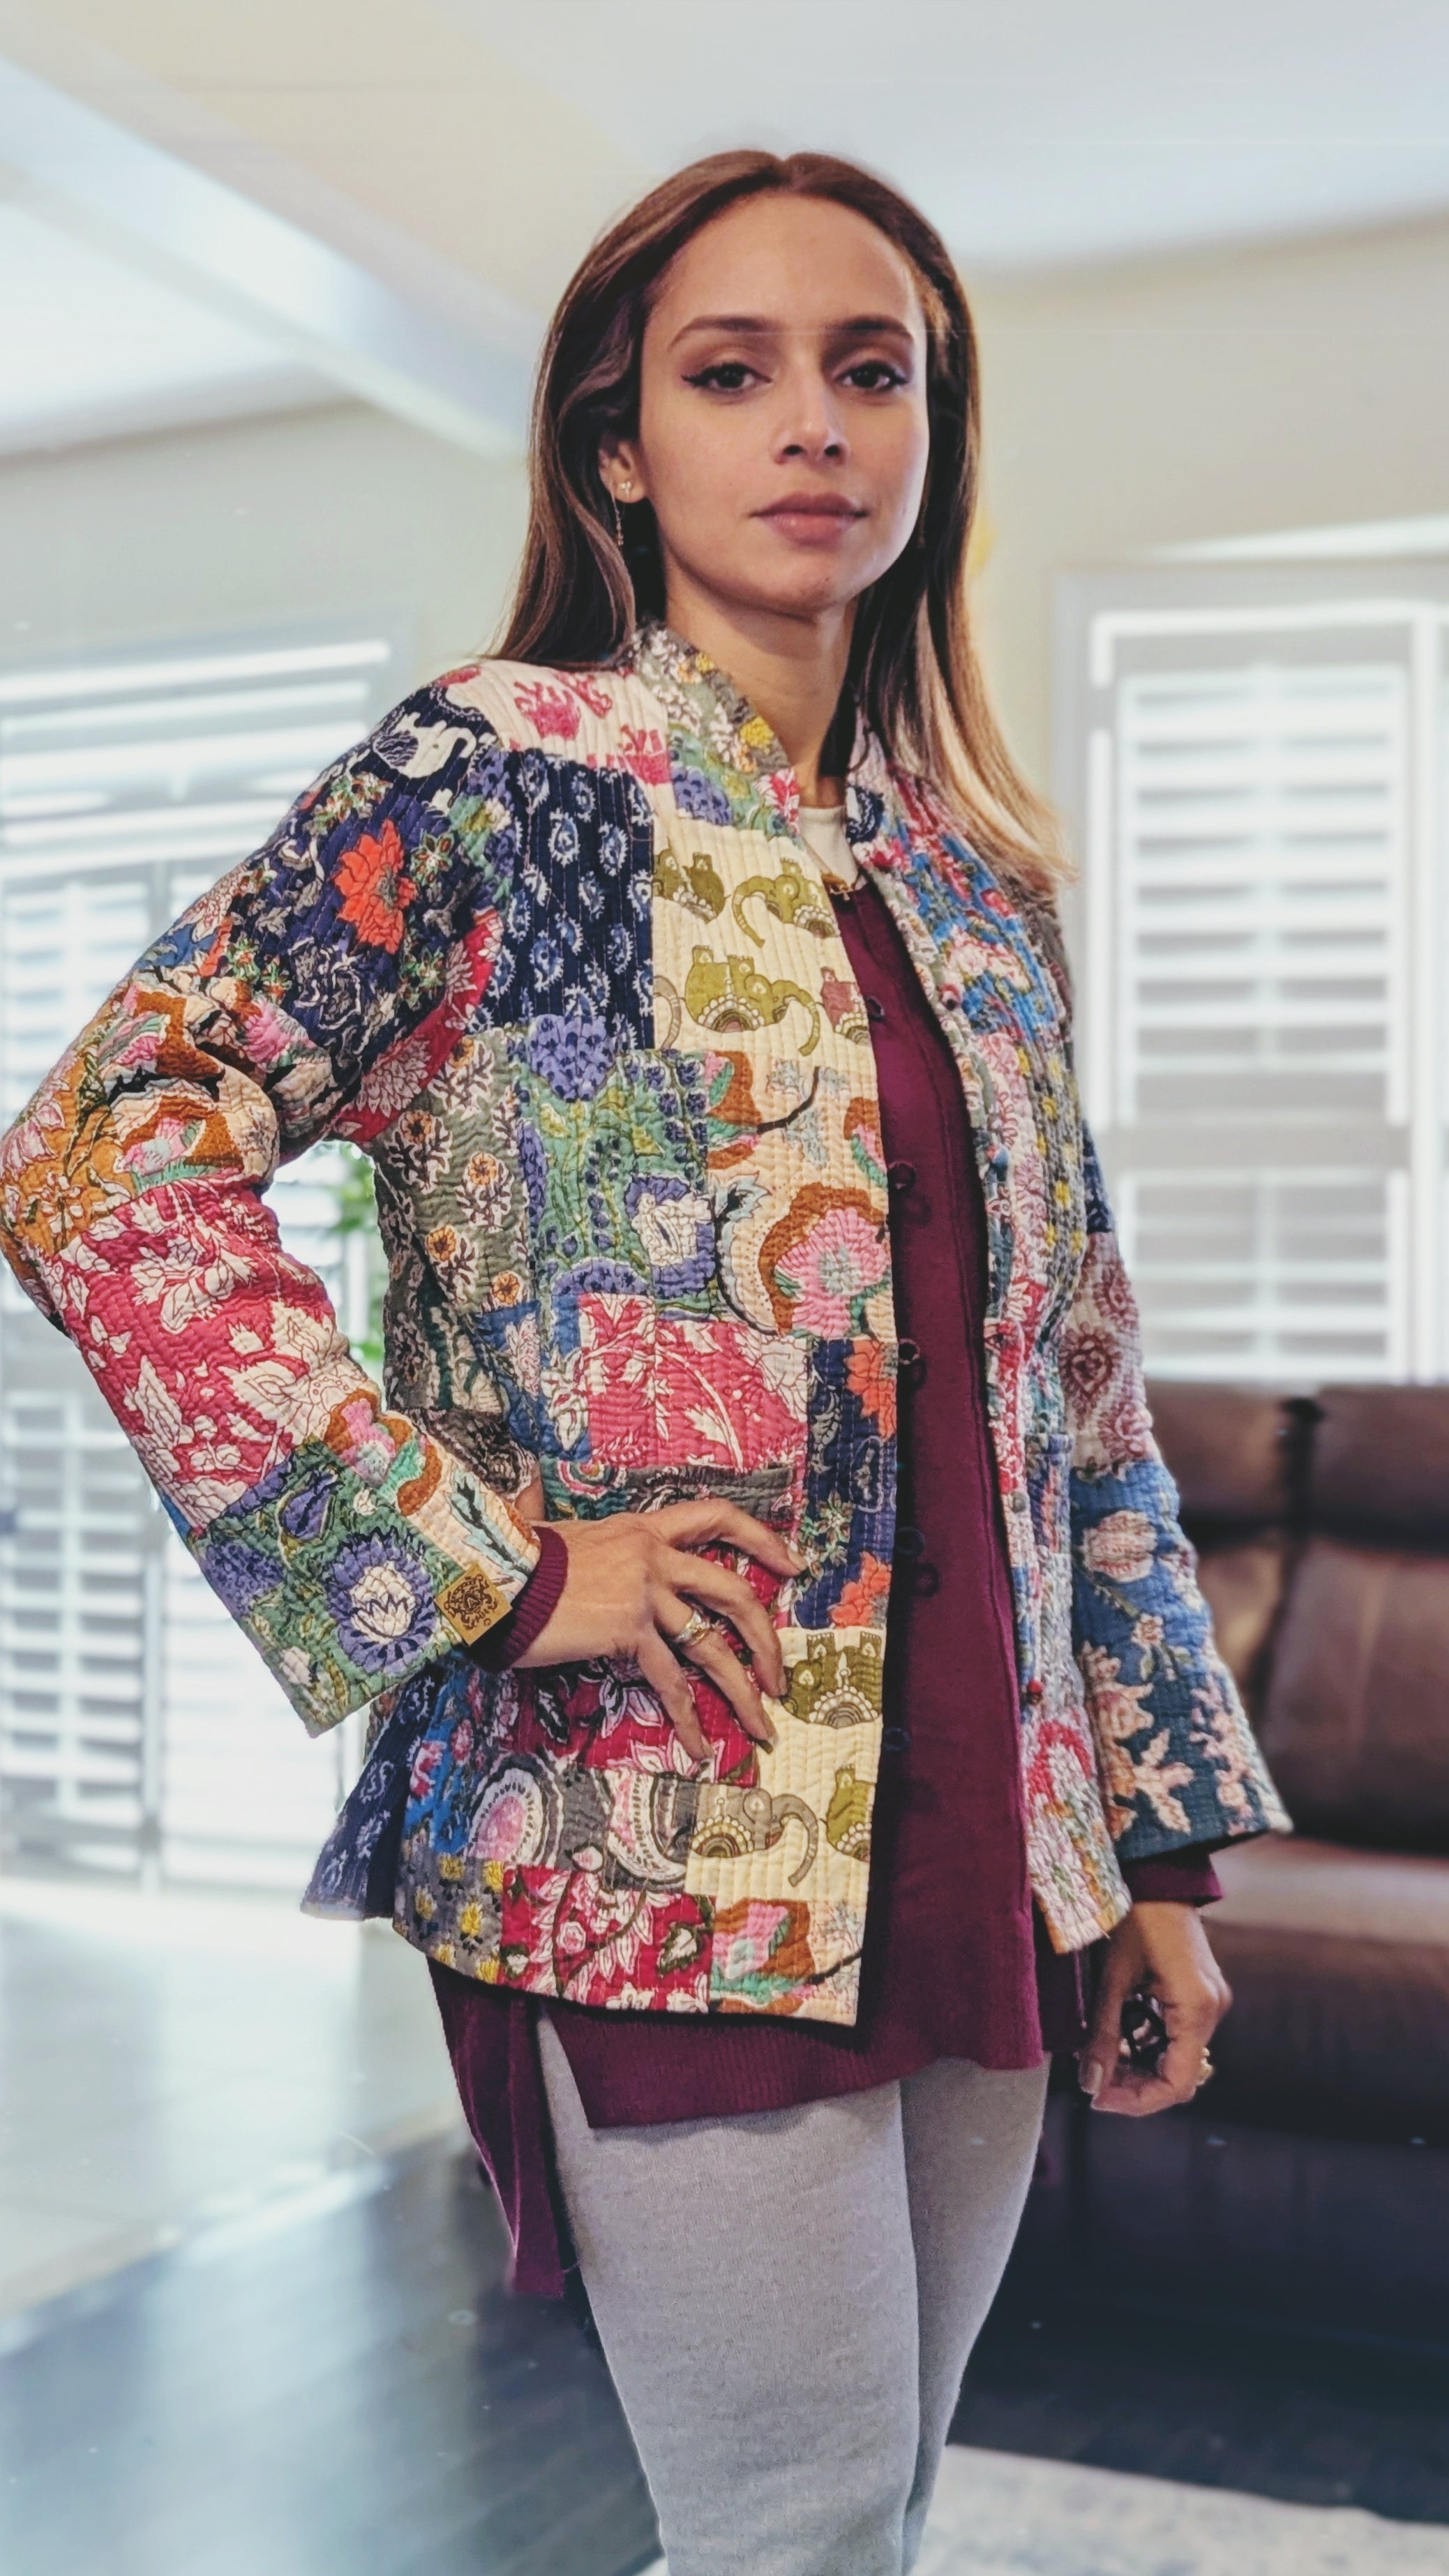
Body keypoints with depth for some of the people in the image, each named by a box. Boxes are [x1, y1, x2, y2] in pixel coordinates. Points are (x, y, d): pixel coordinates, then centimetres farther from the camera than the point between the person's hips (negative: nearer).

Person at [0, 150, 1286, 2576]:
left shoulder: (972, 874, 12)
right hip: (673, 1831, -6)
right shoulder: (504, 771, -6)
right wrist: (478, 1566, -16)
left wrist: (1165, 1835, 11)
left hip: (987, 1849, 6)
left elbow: (1082, 1375, 13)